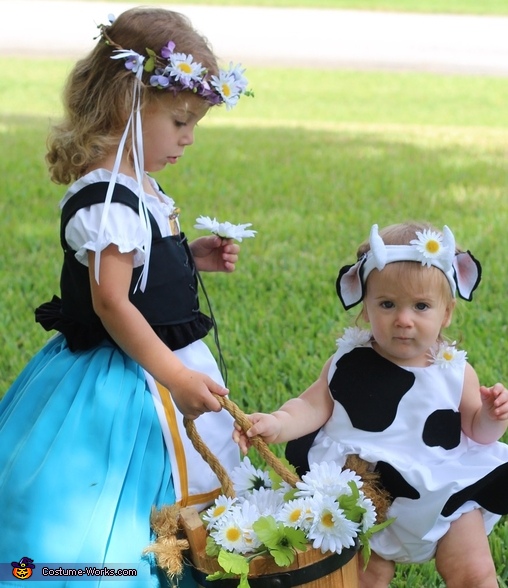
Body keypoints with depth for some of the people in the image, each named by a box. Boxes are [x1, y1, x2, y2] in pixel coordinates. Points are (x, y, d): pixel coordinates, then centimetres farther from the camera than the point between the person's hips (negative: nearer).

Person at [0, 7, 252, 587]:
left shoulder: (139, 187, 8)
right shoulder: (108, 201, -23)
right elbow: (111, 303, -26)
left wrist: (190, 258, 6)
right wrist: (176, 378, -26)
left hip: (167, 361, 10)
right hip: (127, 380, -10)